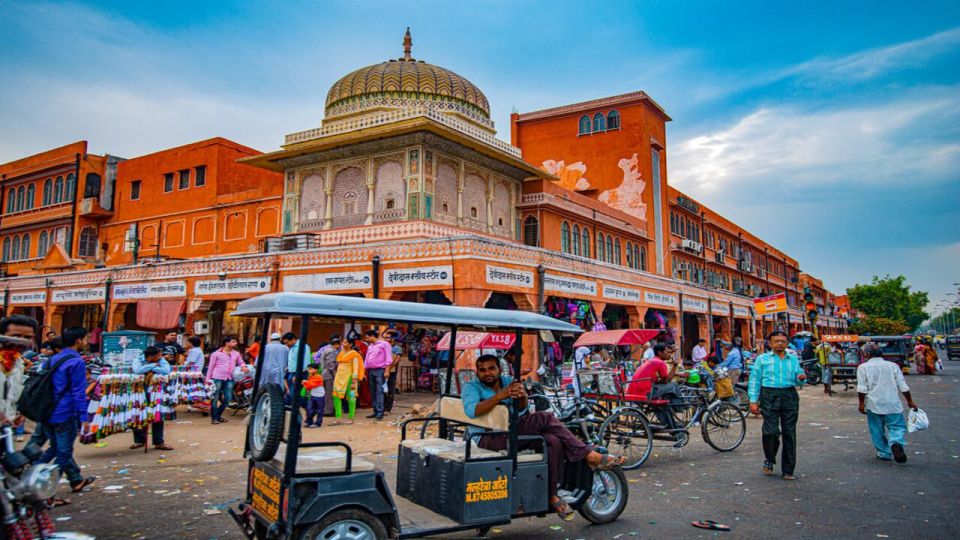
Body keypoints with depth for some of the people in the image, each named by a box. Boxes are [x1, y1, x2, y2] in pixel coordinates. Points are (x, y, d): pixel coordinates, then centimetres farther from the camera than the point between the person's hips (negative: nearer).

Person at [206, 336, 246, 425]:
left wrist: (243, 367, -1)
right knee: (215, 398, 0)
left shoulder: (236, 354, 11)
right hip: (217, 378, -5)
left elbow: (241, 362, 23)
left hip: (229, 379, 5)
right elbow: (211, 366, 2)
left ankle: (218, 415, 24)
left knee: (228, 398, 6)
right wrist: (208, 379, 0)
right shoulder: (217, 353, -1)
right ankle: (213, 418, 10)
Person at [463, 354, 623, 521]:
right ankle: (591, 456, -19)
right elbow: (471, 410, -24)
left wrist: (522, 396, -31)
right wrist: (500, 396, -32)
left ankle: (552, 496, -13)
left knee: (553, 441, -24)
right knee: (545, 418, -24)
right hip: (489, 440, -6)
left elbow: (521, 409, -6)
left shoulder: (508, 381, 11)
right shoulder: (472, 387, -1)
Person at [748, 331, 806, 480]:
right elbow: (754, 380, 4)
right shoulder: (762, 359, 9)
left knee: (789, 433, 3)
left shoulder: (793, 359, 18)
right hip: (769, 396, -3)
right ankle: (769, 460, 12)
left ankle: (788, 471, 11)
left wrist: (801, 378, -7)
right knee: (771, 431, -14)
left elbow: (798, 381, 18)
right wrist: (753, 401, -5)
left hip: (790, 396, 3)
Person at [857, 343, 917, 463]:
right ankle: (896, 443, -20)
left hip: (874, 404, -1)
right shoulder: (893, 366, 7)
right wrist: (910, 401, 16)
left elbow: (862, 389, -7)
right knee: (897, 426, 7)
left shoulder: (863, 367, -1)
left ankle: (884, 453, 13)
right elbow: (903, 386, 7)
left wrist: (861, 403, 2)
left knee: (877, 431, 10)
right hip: (893, 403, 2)